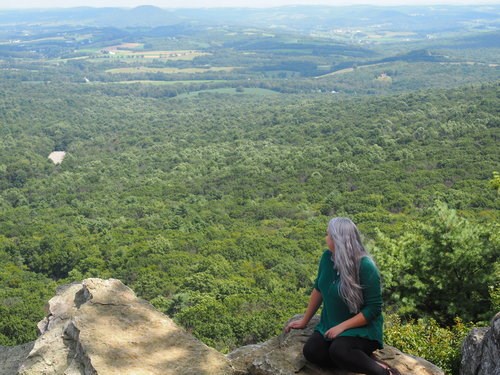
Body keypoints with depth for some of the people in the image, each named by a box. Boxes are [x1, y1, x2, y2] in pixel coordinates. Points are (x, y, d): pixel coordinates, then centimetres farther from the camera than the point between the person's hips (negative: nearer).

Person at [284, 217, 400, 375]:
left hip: (362, 327, -6)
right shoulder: (328, 257, -5)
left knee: (338, 350, -35)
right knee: (310, 351, -20)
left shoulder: (365, 267, -22)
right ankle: (358, 360, -11)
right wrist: (304, 321, 12)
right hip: (331, 323, 6)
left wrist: (342, 327, -24)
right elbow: (319, 289, 9)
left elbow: (374, 308, -19)